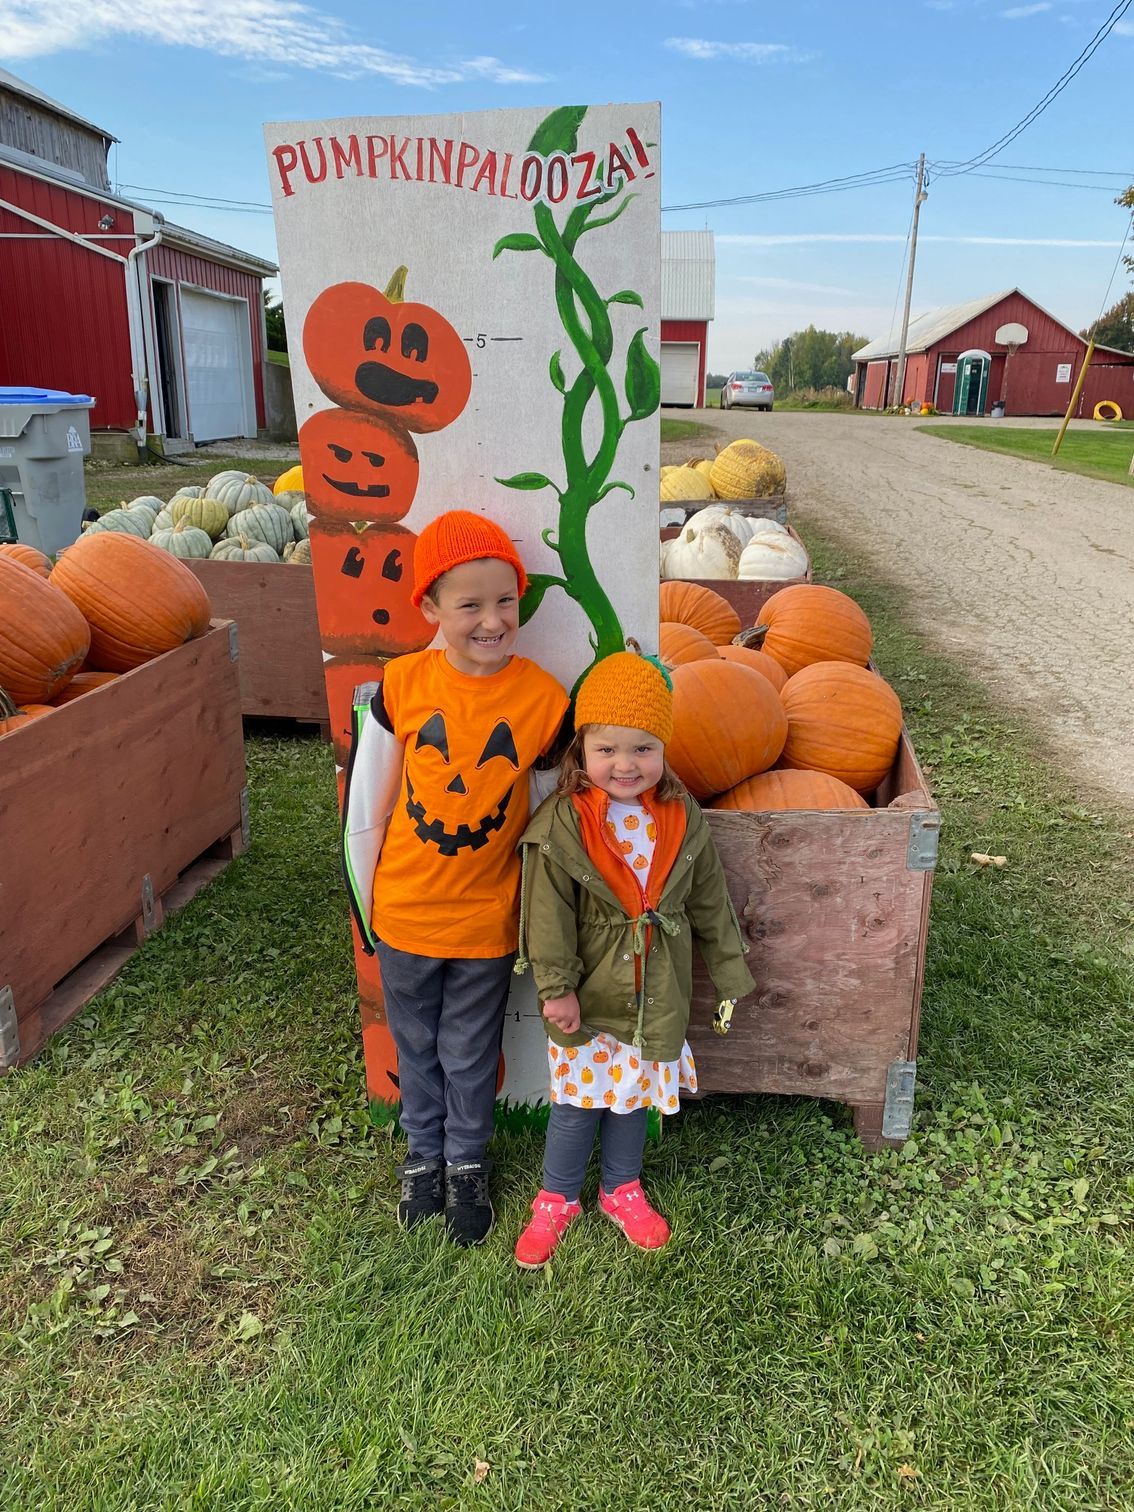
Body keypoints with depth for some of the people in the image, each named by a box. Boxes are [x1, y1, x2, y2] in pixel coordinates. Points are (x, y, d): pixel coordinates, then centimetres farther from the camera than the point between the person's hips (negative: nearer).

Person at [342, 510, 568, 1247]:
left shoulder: (544, 697, -15)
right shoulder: (401, 686, -14)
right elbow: (364, 808, -4)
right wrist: (364, 905, 3)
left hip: (486, 920, -1)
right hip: (405, 913, 1)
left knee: (470, 1057, 18)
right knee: (418, 1049, 22)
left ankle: (468, 1164, 44)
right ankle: (424, 1156, 47)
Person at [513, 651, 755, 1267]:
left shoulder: (683, 819, -7)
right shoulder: (561, 825, -18)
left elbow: (710, 904, 2)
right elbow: (550, 916, -14)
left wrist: (730, 974, 6)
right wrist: (557, 987, -15)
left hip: (658, 997, 3)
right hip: (589, 996, -3)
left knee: (634, 1098, 21)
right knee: (578, 1101, 13)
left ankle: (622, 1189, 44)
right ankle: (557, 1199, 36)